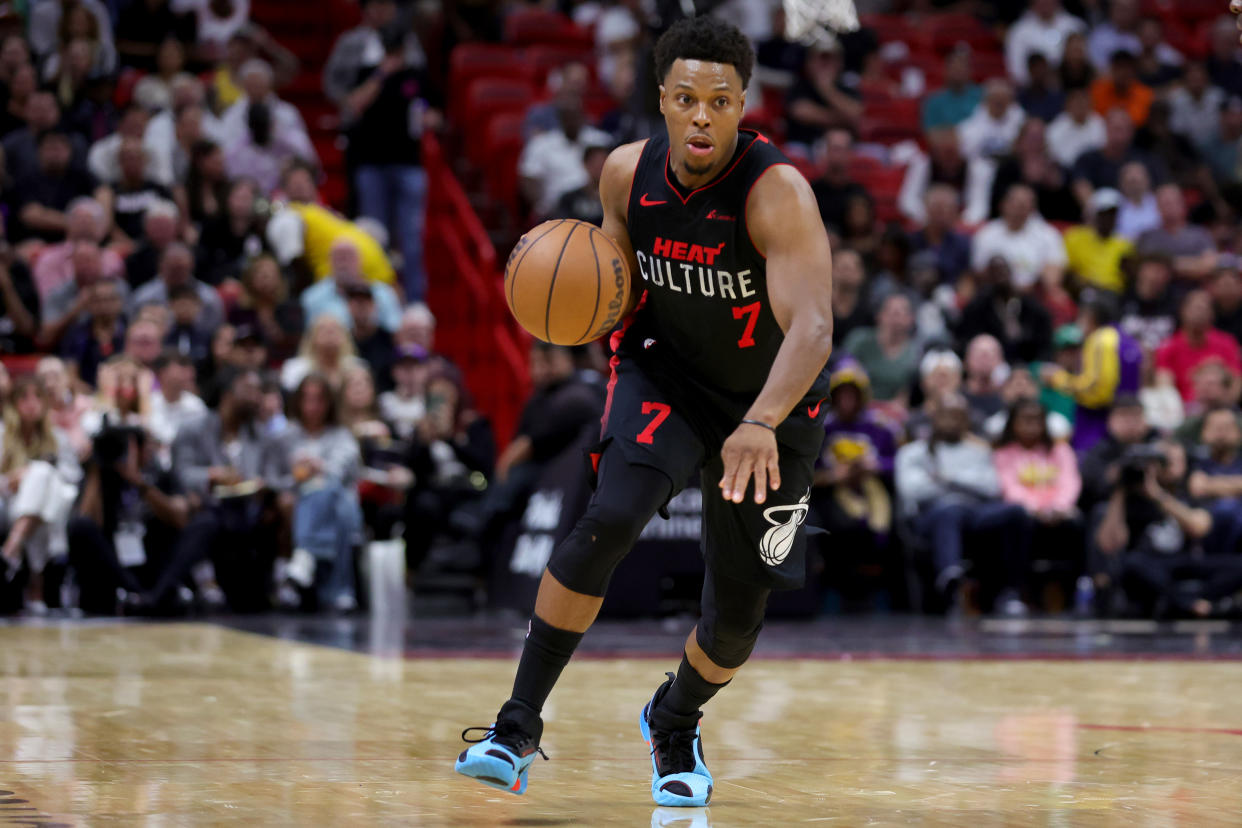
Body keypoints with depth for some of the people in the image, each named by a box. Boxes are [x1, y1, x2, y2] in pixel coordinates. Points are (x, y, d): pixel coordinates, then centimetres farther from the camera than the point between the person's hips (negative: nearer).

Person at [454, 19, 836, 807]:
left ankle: (675, 725, 39)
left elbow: (812, 328, -42)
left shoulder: (777, 194, -30)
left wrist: (760, 425, -59)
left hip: (770, 399, -1)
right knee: (611, 518, -27)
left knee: (738, 618, 5)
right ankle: (519, 727, -20)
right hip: (666, 373, 2)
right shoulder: (628, 173, -14)